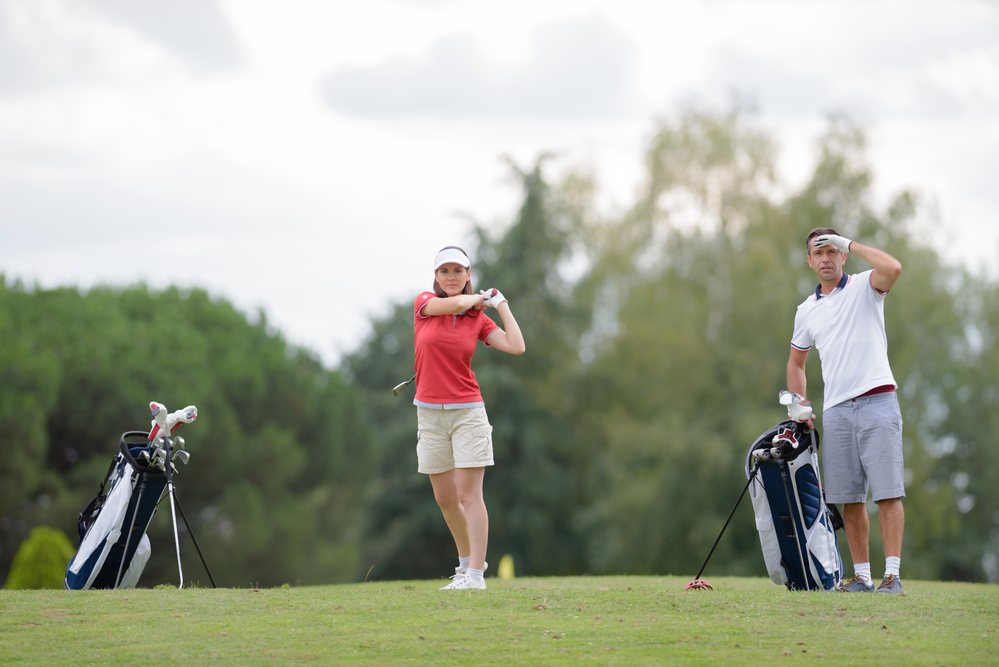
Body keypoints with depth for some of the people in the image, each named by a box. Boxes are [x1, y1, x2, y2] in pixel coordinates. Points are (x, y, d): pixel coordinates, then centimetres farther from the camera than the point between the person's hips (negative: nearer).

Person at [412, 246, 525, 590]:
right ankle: (467, 558, 27)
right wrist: (479, 297, 2)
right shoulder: (424, 304, 2)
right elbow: (456, 303, -18)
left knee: (469, 495, -9)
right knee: (445, 497, 9)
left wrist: (500, 303, 1)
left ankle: (474, 573, -9)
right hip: (430, 414, 2)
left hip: (468, 410, -2)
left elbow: (517, 346, -8)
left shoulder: (479, 318, 4)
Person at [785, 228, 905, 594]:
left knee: (887, 492, -9)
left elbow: (893, 268, -20)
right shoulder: (806, 310, 16)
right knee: (849, 498, 3)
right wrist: (798, 407, 17)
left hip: (877, 400, -5)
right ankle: (861, 575, 9)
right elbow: (796, 361, 27)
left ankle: (892, 574, -11)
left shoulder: (864, 287, 3)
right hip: (836, 410, 5)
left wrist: (849, 243, -11)